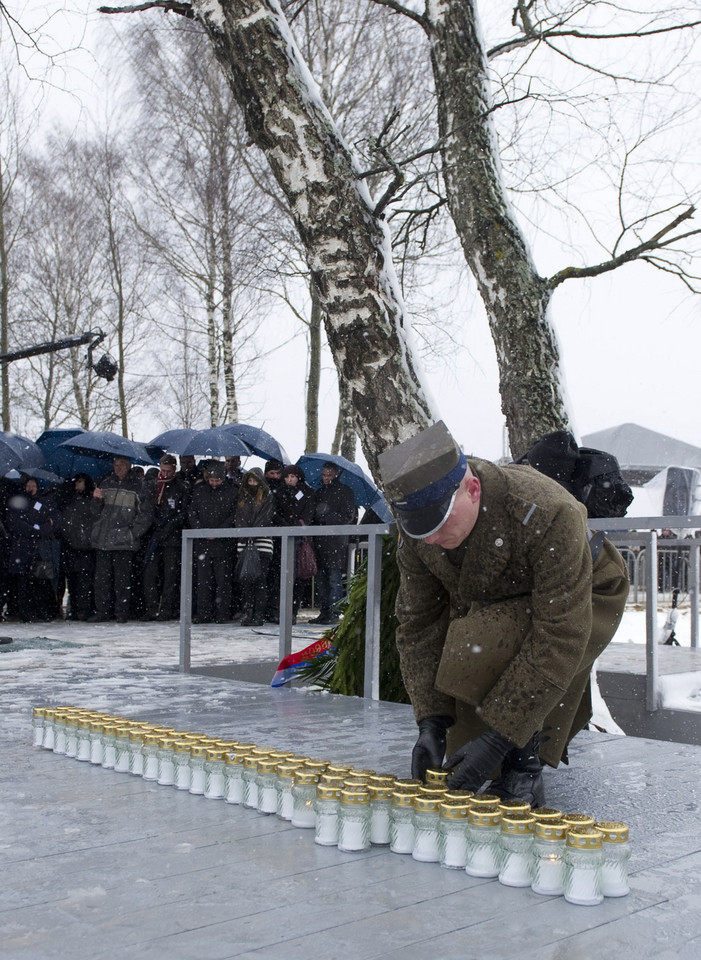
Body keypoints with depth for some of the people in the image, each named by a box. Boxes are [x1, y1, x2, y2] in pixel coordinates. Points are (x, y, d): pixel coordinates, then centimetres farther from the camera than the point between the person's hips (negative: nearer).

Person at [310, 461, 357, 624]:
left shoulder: (345, 491, 3)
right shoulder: (319, 492, 22)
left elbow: (348, 516, -3)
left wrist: (326, 516, -8)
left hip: (336, 541, -6)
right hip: (320, 541, 6)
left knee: (335, 579, -8)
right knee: (321, 579, 5)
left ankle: (334, 613, -7)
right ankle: (324, 612, 10)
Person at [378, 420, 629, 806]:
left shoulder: (548, 514, -39)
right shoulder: (417, 535, -22)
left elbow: (560, 637, -38)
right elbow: (417, 624, -13)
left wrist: (499, 735, -38)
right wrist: (431, 721, -22)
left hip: (581, 600, -5)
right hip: (491, 607, 6)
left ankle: (523, 767, -15)